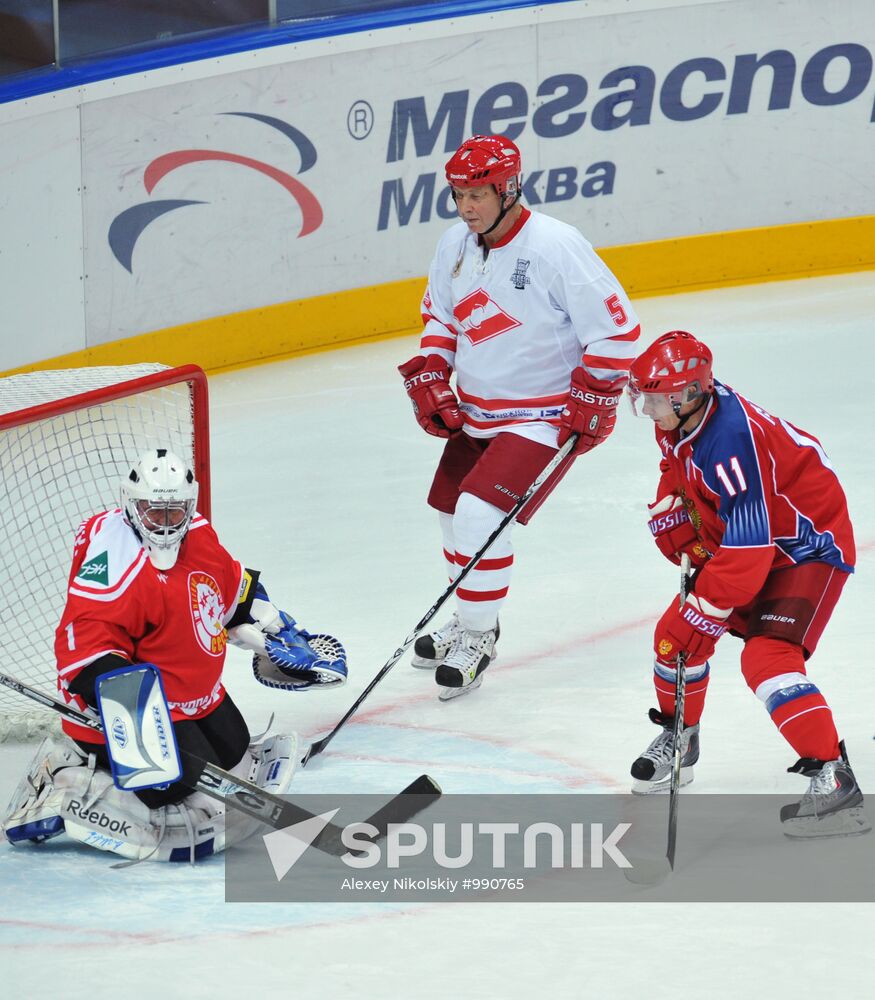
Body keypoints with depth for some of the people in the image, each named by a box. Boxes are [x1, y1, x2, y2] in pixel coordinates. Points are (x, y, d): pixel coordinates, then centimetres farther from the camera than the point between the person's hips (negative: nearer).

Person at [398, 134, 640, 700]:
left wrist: (595, 399, -16)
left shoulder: (555, 246, -23)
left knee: (480, 514, -19)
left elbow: (617, 328, -17)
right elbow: (441, 317, 16)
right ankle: (471, 621, 38)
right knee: (452, 511, 16)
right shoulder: (456, 245, -2)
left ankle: (477, 638, -2)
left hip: (544, 415, -8)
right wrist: (428, 377, 3)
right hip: (475, 412, 8)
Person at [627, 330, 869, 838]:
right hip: (738, 542, 10)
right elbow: (678, 470, 19)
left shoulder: (732, 442, -35)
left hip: (809, 547, -10)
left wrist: (703, 614, -28)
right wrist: (671, 517, 2)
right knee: (674, 634, 9)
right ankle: (677, 740, 33)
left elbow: (746, 551, -34)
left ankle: (835, 779, -29)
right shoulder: (678, 420, -6)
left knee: (767, 657, -27)